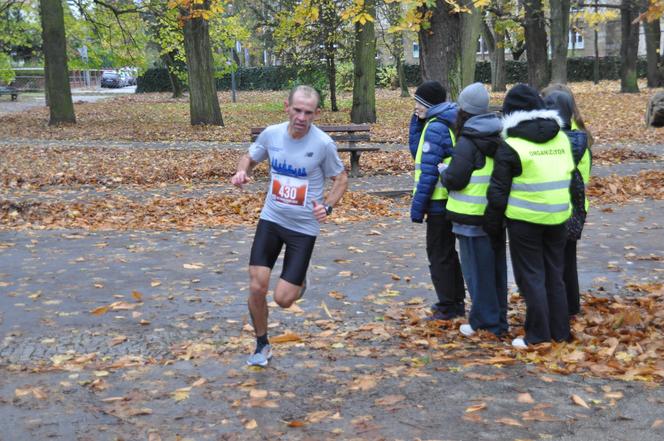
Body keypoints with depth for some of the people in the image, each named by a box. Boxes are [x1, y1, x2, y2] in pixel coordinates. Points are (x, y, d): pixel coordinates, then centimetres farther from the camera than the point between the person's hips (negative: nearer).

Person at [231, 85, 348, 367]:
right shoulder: (271, 134, -6)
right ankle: (262, 346, 18)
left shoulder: (323, 144, -15)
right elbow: (250, 158, 13)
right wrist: (241, 172, -10)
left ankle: (298, 283, 33)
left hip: (304, 227, -2)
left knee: (283, 299, -5)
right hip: (271, 219, 3)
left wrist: (328, 206, -16)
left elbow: (341, 178, 1)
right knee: (256, 287, -6)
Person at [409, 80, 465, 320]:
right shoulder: (449, 125, 12)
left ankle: (447, 306, 6)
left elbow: (428, 171, -20)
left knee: (439, 254, 0)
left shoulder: (435, 128, -17)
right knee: (448, 251, 19)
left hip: (439, 202, -9)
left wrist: (418, 205, -17)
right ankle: (456, 302, 26)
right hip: (452, 200, 9)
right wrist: (417, 120, 7)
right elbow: (417, 151, 16)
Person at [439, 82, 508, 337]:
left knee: (477, 270, 1)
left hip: (473, 217, -8)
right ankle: (499, 320, 23)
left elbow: (454, 180, -18)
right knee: (496, 268, 14)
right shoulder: (498, 138, 7)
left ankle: (484, 323, 6)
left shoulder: (467, 143, -16)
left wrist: (443, 170, 3)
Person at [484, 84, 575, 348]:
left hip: (525, 220, -5)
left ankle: (538, 335, 5)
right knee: (554, 275, 15)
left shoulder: (511, 146, -11)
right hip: (558, 218, 5)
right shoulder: (562, 139, 6)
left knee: (531, 277, 3)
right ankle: (560, 331, 21)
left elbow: (498, 190, -8)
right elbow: (571, 178, 14)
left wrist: (492, 224, 1)